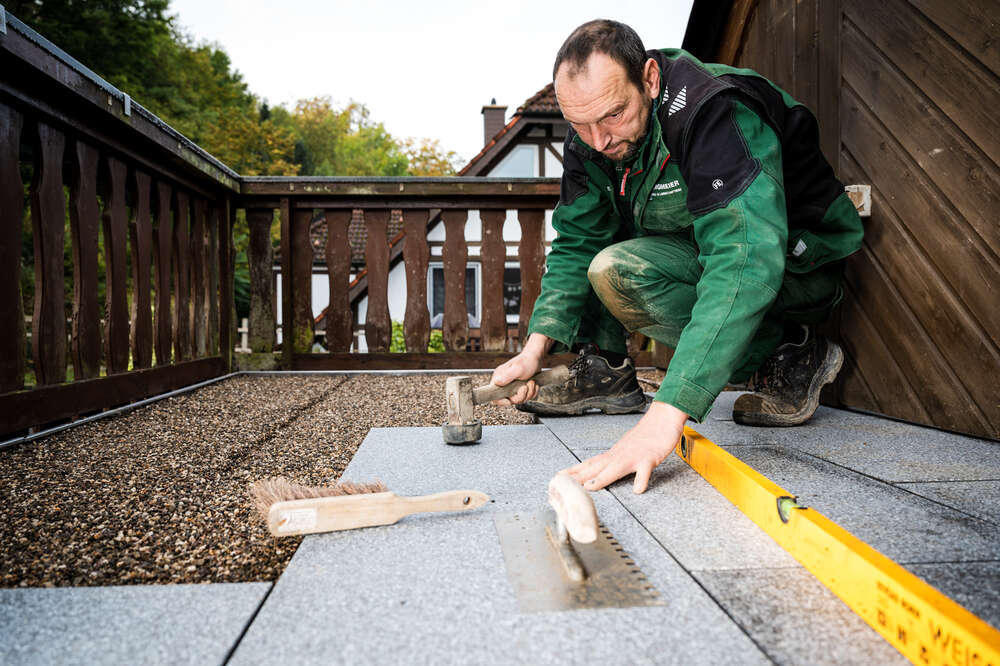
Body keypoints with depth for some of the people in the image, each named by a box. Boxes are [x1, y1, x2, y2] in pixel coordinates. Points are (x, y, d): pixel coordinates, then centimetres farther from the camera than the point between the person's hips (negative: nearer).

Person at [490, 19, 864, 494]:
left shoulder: (716, 113, -31)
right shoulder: (590, 135, -7)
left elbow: (745, 263, -43)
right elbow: (577, 243, -2)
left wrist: (666, 413, -52)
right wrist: (536, 347, -16)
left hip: (796, 271, -7)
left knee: (617, 272, -29)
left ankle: (788, 354, -14)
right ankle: (604, 370, 0)